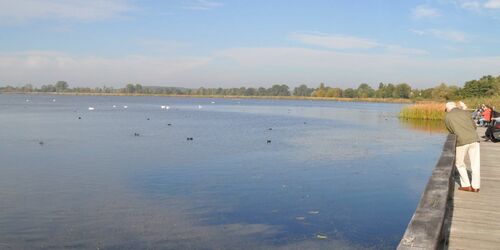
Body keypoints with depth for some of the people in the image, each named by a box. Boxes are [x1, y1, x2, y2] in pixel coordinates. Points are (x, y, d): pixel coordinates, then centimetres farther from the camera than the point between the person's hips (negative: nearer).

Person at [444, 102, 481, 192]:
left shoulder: (447, 117, 8)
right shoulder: (465, 112, 16)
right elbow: (474, 126, 24)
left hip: (462, 141, -3)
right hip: (474, 139, 3)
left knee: (460, 163, 15)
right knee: (475, 164, 9)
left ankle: (466, 185, 15)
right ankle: (475, 186, 12)